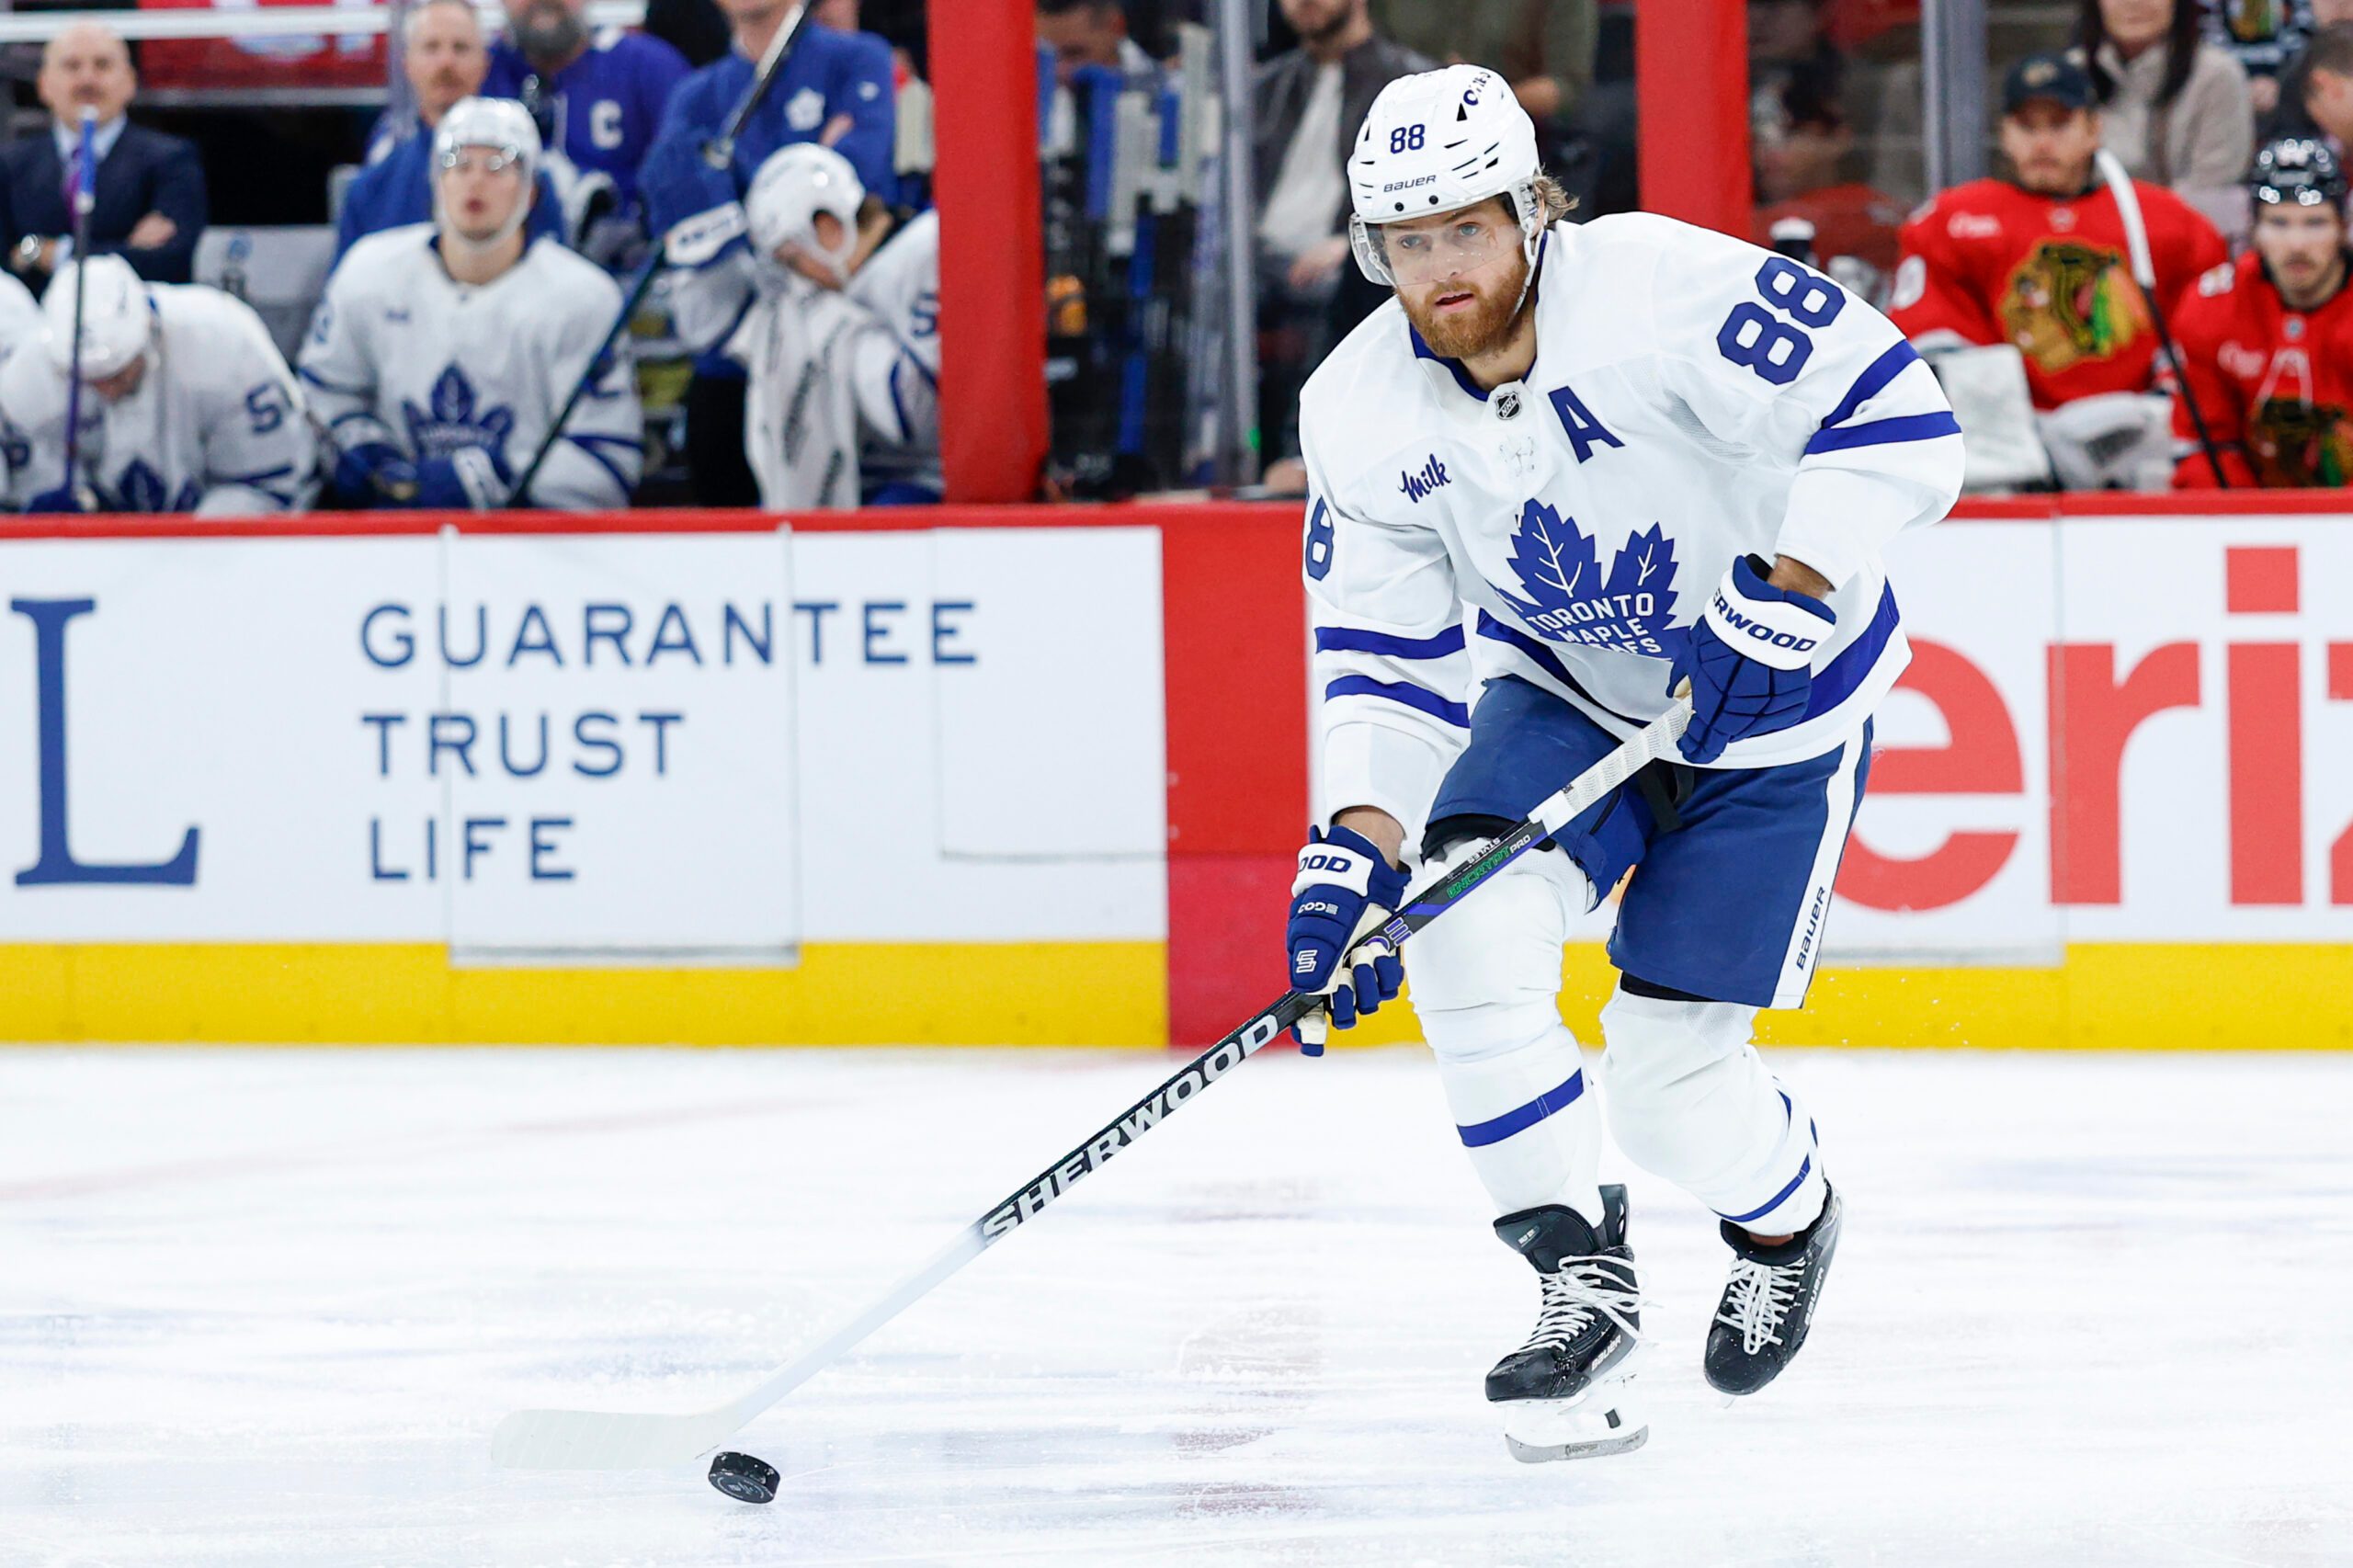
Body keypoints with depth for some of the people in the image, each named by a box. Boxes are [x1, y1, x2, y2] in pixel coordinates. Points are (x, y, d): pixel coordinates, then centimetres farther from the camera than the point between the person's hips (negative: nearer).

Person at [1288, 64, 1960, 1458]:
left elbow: (1896, 414, -30)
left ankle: (1788, 1216, 30)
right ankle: (1586, 1277, -10)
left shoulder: (1660, 289, -28)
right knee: (1468, 932, -23)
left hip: (1775, 707, -5)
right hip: (1565, 689, 5)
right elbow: (1390, 658, -7)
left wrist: (1786, 592, -39)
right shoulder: (1360, 412, -11)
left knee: (1667, 1074, -6)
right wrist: (1355, 847, -21)